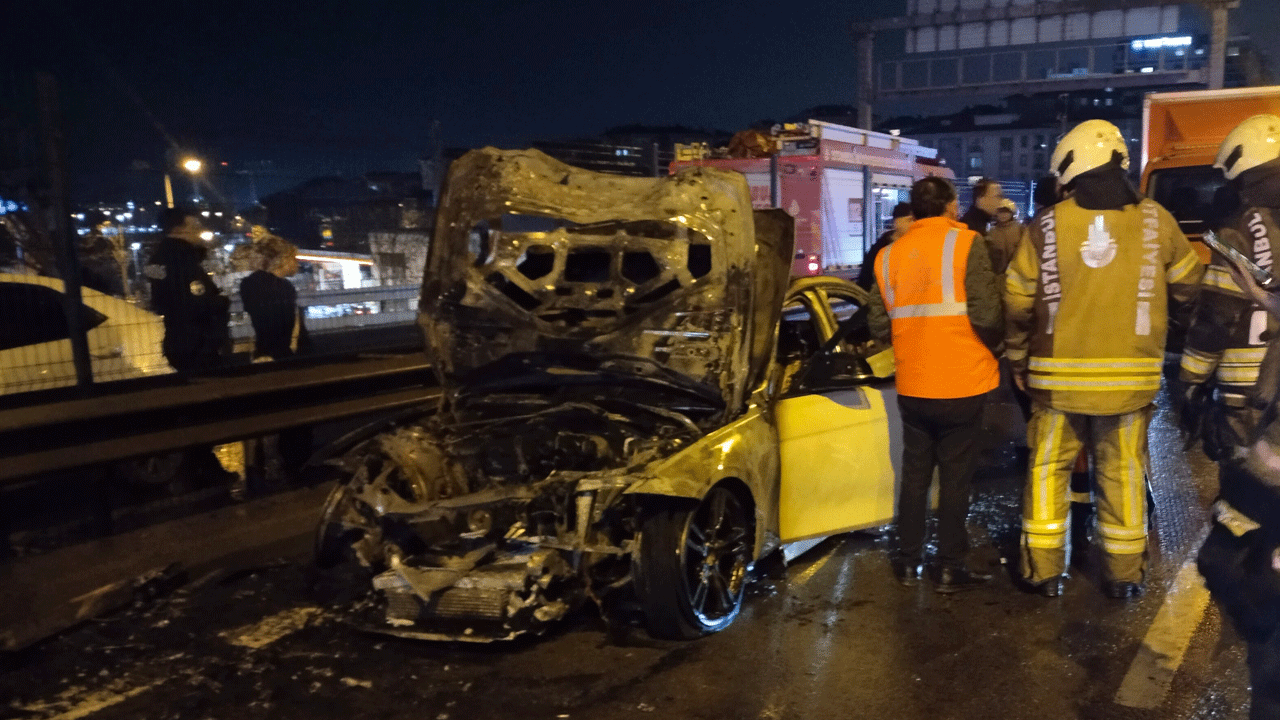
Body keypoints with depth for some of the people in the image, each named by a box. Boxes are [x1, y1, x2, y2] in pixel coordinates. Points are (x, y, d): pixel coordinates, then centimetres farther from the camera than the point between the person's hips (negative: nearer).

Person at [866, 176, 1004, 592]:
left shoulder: (890, 254, 4)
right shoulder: (965, 243, -9)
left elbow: (879, 326, 2)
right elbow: (986, 314, -17)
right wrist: (993, 342, 4)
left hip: (912, 385, 4)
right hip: (961, 383, -4)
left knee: (915, 473, 15)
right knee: (955, 477, 6)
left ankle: (908, 563, 22)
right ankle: (949, 569, 14)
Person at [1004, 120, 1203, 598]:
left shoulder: (1047, 225, -5)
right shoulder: (1156, 221, -2)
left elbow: (1018, 302, -2)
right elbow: (1188, 286, 10)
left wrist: (1017, 358, 11)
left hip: (1058, 374, -1)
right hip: (1130, 376, 1)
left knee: (1047, 469, 10)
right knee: (1122, 473, 12)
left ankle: (1045, 571, 15)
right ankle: (1124, 574, 21)